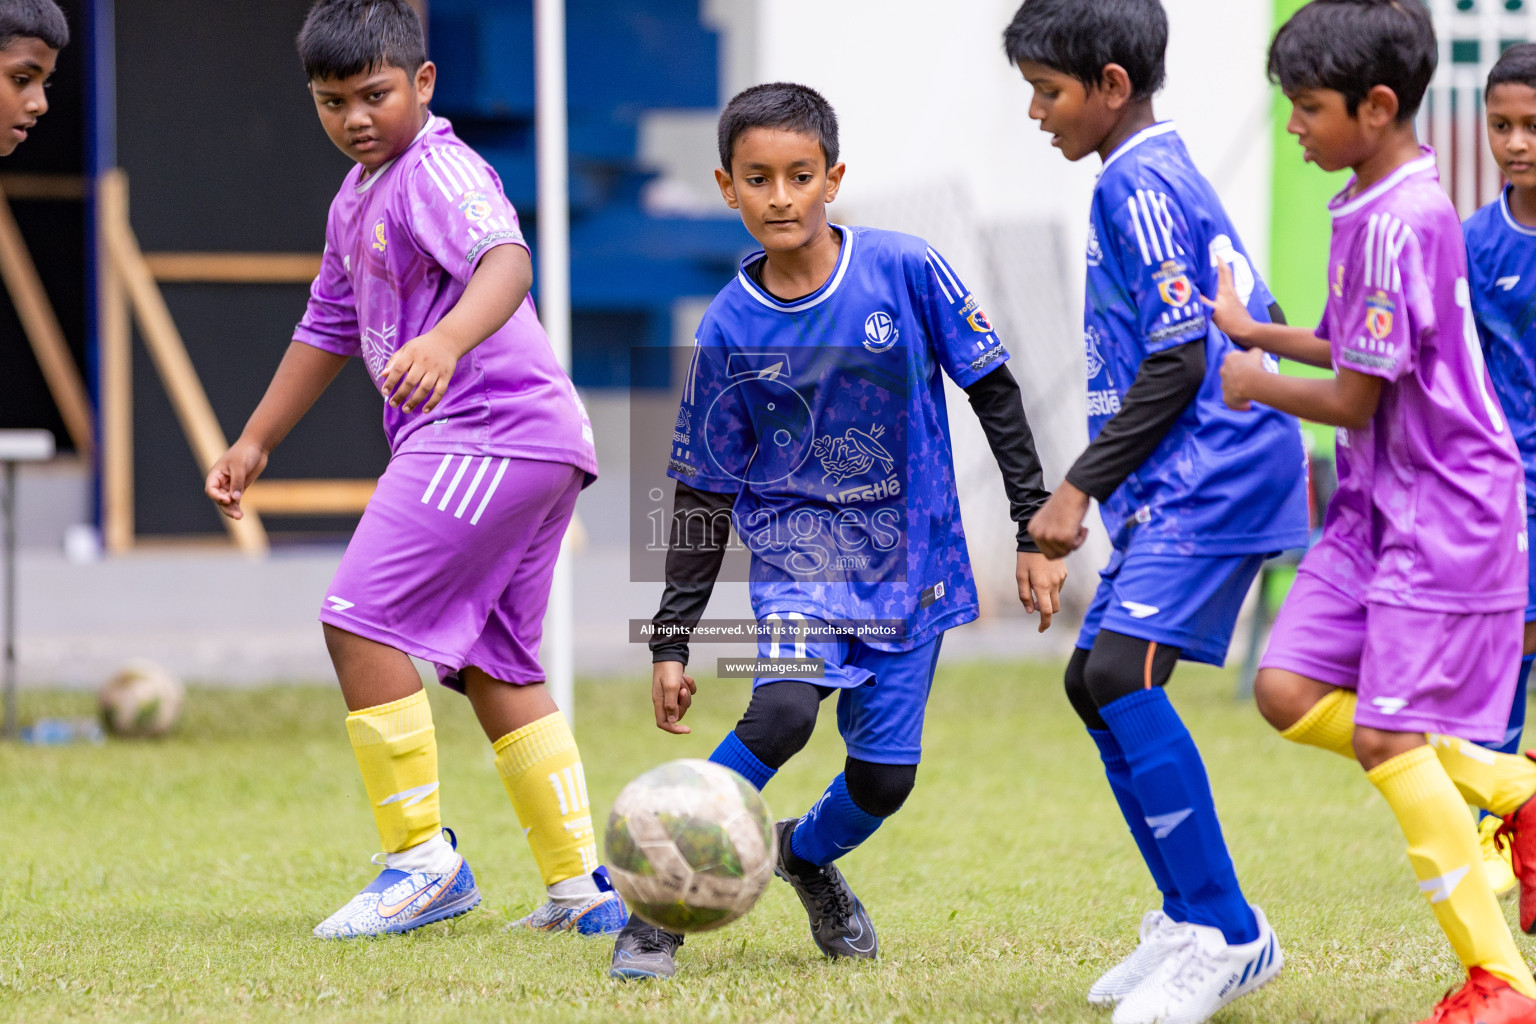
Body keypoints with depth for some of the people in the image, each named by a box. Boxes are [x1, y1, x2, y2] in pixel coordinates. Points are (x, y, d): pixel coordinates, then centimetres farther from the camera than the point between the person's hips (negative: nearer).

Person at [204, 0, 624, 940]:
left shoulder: (439, 172, -11)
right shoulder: (356, 201, 20)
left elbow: (506, 261, -31)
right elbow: (329, 330, 32)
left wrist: (445, 342, -50)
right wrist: (256, 442, 34)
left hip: (491, 429, -11)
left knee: (362, 621, -13)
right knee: (495, 665, 14)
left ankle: (423, 859, -8)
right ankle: (582, 886, 17)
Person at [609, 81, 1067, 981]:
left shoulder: (905, 271, -9)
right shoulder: (729, 330, -6)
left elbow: (995, 394, 0)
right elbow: (704, 493, 2)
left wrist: (1037, 529, -2)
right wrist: (672, 641, 1)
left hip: (910, 563, 1)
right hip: (798, 545, -1)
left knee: (884, 779, -1)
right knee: (783, 710, -28)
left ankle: (807, 854, 35)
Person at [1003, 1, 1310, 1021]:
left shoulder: (1138, 184, -12)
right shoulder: (1170, 171, 18)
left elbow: (1179, 360, -18)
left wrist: (1083, 486, -16)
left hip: (1211, 476, -11)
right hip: (1186, 480, 11)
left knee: (1122, 672, -21)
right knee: (1097, 679, 12)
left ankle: (1226, 933, -19)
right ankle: (1192, 922, 19)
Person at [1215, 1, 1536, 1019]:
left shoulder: (1400, 221, -21)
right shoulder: (1370, 205, 9)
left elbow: (1355, 397, -17)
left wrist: (1262, 387, 1)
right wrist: (1254, 332, 13)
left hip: (1446, 514, -9)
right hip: (1377, 506, 9)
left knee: (1386, 736, -9)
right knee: (1291, 690, 1)